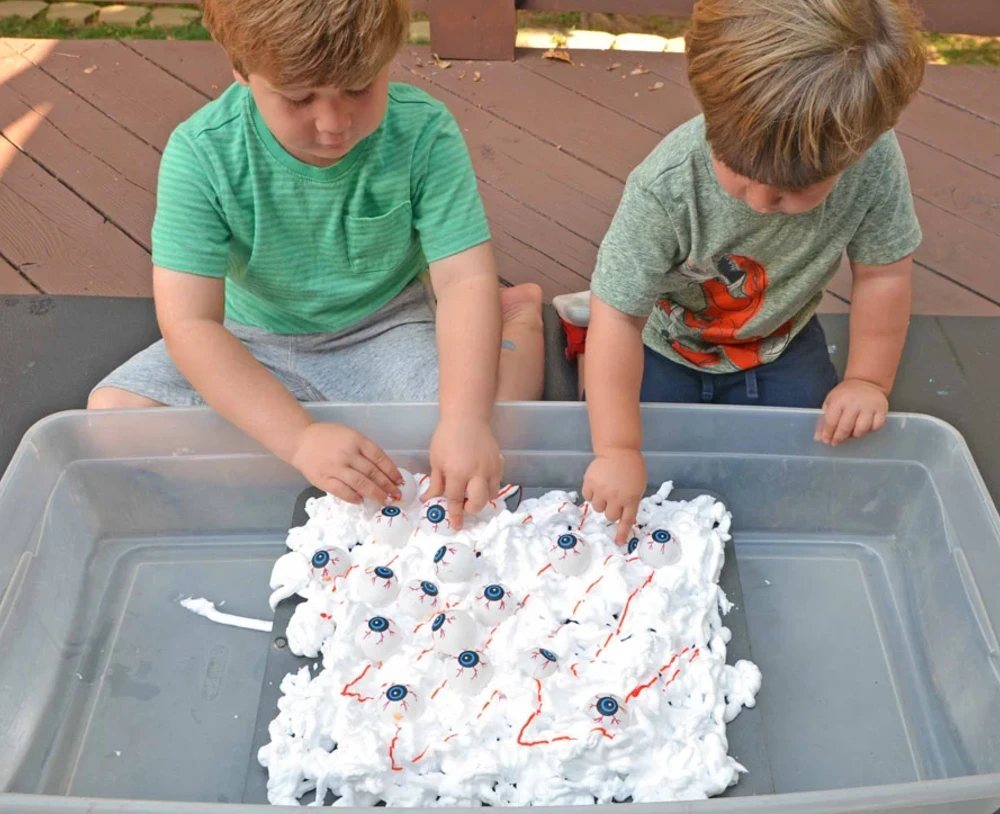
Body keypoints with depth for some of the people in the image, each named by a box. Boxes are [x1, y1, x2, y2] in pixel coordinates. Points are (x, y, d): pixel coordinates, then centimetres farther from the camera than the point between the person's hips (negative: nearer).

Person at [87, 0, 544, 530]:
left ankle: (516, 316, 7)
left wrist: (464, 421, -40)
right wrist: (300, 438, -38)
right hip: (253, 344, 2)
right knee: (111, 412, -19)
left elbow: (465, 280, -23)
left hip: (386, 331, -2)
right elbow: (188, 322, -26)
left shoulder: (424, 133, -20)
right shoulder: (203, 153, -22)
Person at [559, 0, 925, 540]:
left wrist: (868, 380, -11)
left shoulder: (875, 162, -29)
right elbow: (619, 314, -32)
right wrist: (618, 449, -35)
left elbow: (882, 272, -11)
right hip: (664, 342, -3)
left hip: (777, 340, 3)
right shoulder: (665, 186, -37)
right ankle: (589, 336, 17)